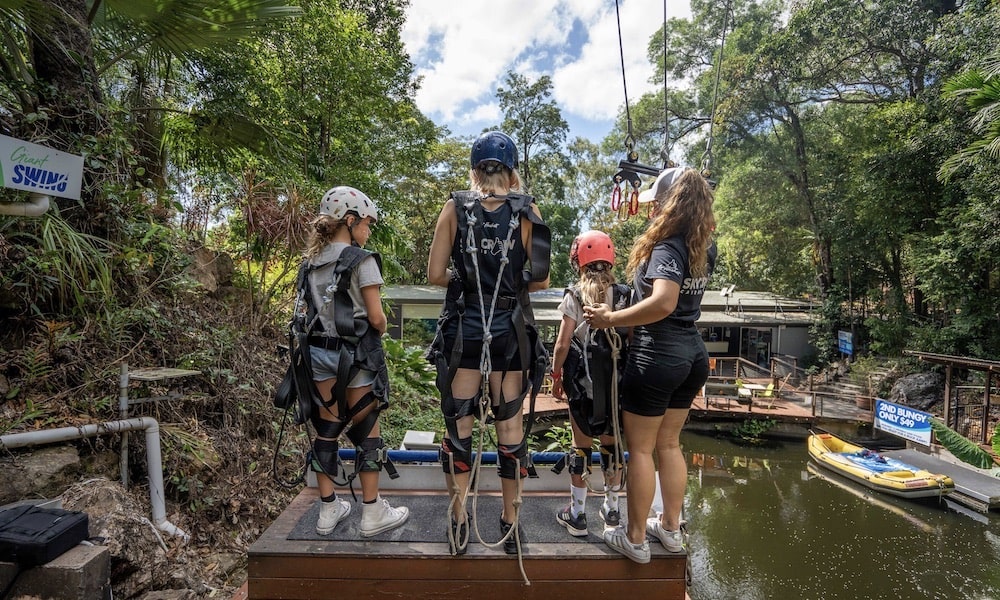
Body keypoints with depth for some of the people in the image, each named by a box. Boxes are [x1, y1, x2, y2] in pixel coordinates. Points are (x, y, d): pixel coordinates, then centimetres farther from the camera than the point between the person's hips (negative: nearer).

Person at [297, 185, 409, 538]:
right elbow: (376, 317, -13)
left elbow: (305, 312, 10)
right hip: (356, 356, -6)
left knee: (326, 430, 13)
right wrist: (382, 329, 6)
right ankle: (372, 514, 16)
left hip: (318, 353, 6)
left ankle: (328, 511, 25)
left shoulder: (310, 263, 9)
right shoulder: (361, 260, -11)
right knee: (366, 432, 5)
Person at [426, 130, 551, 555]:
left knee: (458, 425, 11)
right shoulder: (527, 210, -1)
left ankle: (459, 524, 22)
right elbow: (540, 280, -1)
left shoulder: (455, 208, -1)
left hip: (463, 329, 0)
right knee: (510, 425, 12)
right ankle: (510, 523, 26)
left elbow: (435, 275, -3)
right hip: (511, 330, 1)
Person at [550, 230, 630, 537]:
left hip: (582, 381, -2)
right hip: (615, 382, 3)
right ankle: (612, 510, 30)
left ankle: (577, 514, 20)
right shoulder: (624, 295, -1)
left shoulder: (574, 295, -8)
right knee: (612, 443, 16)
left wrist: (556, 375, 4)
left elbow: (563, 343, -10)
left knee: (581, 445, 8)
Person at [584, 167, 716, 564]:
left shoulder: (666, 248, -17)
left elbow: (663, 302, -32)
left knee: (640, 448, 6)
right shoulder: (703, 249, 6)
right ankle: (671, 527, 33)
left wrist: (610, 319, -25)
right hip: (693, 355, 8)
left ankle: (635, 538, 20)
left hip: (658, 356, -8)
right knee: (669, 444, 20)